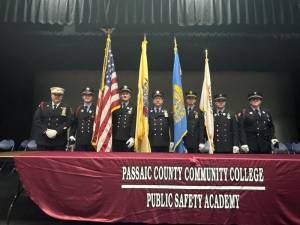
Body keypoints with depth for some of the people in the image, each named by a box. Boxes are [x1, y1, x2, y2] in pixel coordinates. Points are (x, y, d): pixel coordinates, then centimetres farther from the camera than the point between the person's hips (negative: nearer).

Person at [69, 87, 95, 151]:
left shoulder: (96, 109, 1)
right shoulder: (78, 109, 11)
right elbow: (74, 123, 11)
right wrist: (71, 135, 1)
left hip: (92, 140, -2)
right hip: (80, 141, 2)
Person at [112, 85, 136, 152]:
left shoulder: (134, 107, 6)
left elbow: (134, 123, -1)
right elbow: (111, 121, 12)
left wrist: (132, 137, -10)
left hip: (128, 139, -2)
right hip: (115, 138, 2)